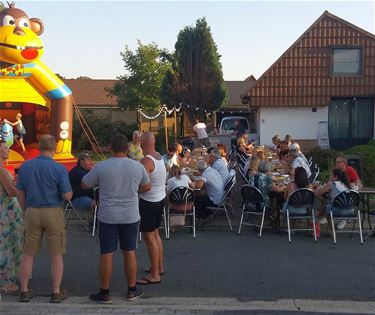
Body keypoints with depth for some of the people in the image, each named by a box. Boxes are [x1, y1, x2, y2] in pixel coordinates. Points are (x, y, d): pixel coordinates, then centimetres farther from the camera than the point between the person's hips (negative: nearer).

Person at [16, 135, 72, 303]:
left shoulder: (25, 166, 0)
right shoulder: (59, 169, -13)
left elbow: (20, 193, 6)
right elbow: (67, 196, -12)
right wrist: (70, 191, 11)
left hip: (32, 212, 3)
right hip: (54, 213, -3)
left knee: (28, 253, 13)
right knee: (56, 254, 7)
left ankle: (24, 291, 20)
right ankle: (56, 292, 12)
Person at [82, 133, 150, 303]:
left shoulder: (101, 167, -11)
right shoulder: (138, 166, -4)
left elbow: (84, 185, 1)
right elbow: (147, 187, 9)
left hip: (108, 217, -2)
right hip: (131, 216, 2)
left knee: (106, 254, 6)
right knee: (130, 253, 12)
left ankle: (104, 293, 15)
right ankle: (132, 290, 23)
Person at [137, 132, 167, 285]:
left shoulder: (146, 161, -23)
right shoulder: (159, 157, 4)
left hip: (148, 202, -9)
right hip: (160, 198, 9)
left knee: (149, 237, -2)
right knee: (155, 233, 21)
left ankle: (154, 275, 4)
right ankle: (159, 267, 33)